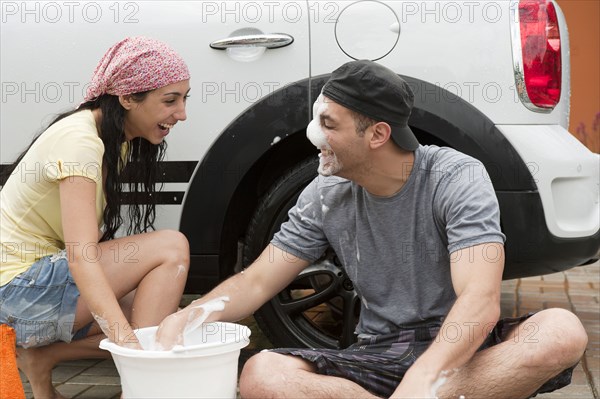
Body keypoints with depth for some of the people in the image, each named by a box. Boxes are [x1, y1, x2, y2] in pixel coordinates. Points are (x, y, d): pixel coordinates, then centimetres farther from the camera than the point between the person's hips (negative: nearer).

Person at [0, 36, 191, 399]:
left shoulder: (118, 139, 8)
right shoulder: (79, 140, -21)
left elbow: (89, 245, 7)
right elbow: (81, 258, -31)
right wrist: (129, 342, -40)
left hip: (43, 276, 9)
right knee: (171, 248, -17)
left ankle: (42, 357, 2)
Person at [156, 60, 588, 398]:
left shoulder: (458, 178, -14)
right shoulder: (326, 196, -1)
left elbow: (479, 303, -26)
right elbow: (256, 282, 4)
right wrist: (188, 317, -17)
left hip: (461, 349, -3)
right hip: (379, 356, 3)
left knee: (562, 330, -34)